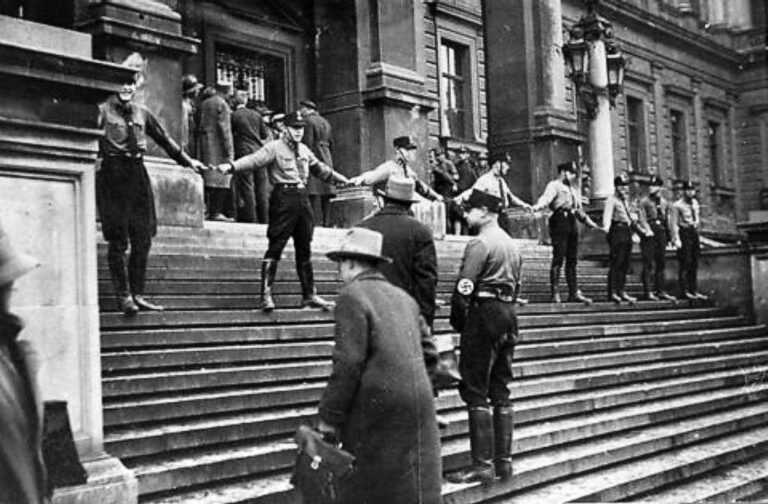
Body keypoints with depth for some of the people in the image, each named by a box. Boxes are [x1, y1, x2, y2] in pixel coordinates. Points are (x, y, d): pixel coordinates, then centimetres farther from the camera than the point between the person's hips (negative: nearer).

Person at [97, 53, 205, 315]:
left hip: (137, 175, 5)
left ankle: (137, 295, 12)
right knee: (118, 241, -3)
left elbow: (164, 139, 24)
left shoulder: (141, 114, 15)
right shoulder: (103, 110, -1)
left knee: (143, 239, 4)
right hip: (113, 176, -5)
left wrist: (187, 160, 28)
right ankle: (123, 296, 2)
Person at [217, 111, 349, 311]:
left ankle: (309, 295, 18)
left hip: (302, 198, 7)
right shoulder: (274, 147, -3)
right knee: (275, 247, -9)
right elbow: (254, 160, -17)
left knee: (305, 249, 11)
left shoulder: (304, 150, 19)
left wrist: (341, 179, 42)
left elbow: (319, 168, 33)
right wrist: (231, 166, -34)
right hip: (283, 198, -7)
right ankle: (266, 295, -7)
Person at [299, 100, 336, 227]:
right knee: (325, 192, 9)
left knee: (314, 193, -10)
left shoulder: (308, 121, -7)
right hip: (327, 158, 8)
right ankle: (326, 221, 11)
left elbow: (307, 143, -15)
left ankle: (317, 221, -15)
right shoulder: (325, 122, 18)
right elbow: (330, 143, 19)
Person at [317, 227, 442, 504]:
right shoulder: (403, 297, 15)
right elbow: (429, 354, 16)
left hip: (379, 410, -7)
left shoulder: (352, 296, -8)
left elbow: (348, 364, -15)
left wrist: (329, 417, -10)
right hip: (419, 406, 7)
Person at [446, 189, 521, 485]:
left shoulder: (480, 243, -12)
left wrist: (457, 321, -6)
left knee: (475, 391, -5)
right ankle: (504, 461, 16)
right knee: (500, 391, 12)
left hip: (483, 314, -9)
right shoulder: (512, 245, 17)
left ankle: (483, 464, -5)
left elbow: (464, 288, -18)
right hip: (508, 316, 9)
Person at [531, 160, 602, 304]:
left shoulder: (572, 189, 26)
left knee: (572, 260, 8)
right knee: (558, 258, -10)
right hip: (559, 221, -8)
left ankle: (573, 292, 13)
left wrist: (591, 224, 34)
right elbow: (546, 197, -20)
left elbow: (579, 209, 33)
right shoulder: (554, 185, 0)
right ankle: (554, 294, -9)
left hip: (572, 223, 8)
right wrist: (538, 206, -41)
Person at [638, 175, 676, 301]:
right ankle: (648, 292, -3)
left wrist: (669, 235, 14)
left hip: (661, 232, 5)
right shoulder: (644, 201, -1)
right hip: (649, 234, -5)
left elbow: (667, 219, 17)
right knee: (648, 263, -5)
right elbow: (642, 218, -8)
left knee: (661, 263, 8)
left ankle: (660, 291, 13)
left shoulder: (665, 202, 14)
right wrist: (647, 230, -22)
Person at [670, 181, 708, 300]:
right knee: (685, 264, -7)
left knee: (694, 265, 9)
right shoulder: (677, 205, -9)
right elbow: (673, 224, -12)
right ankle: (684, 291, -4)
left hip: (694, 233, 7)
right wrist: (676, 240, -19)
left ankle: (694, 291, 15)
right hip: (684, 233, -7)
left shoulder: (695, 203, 13)